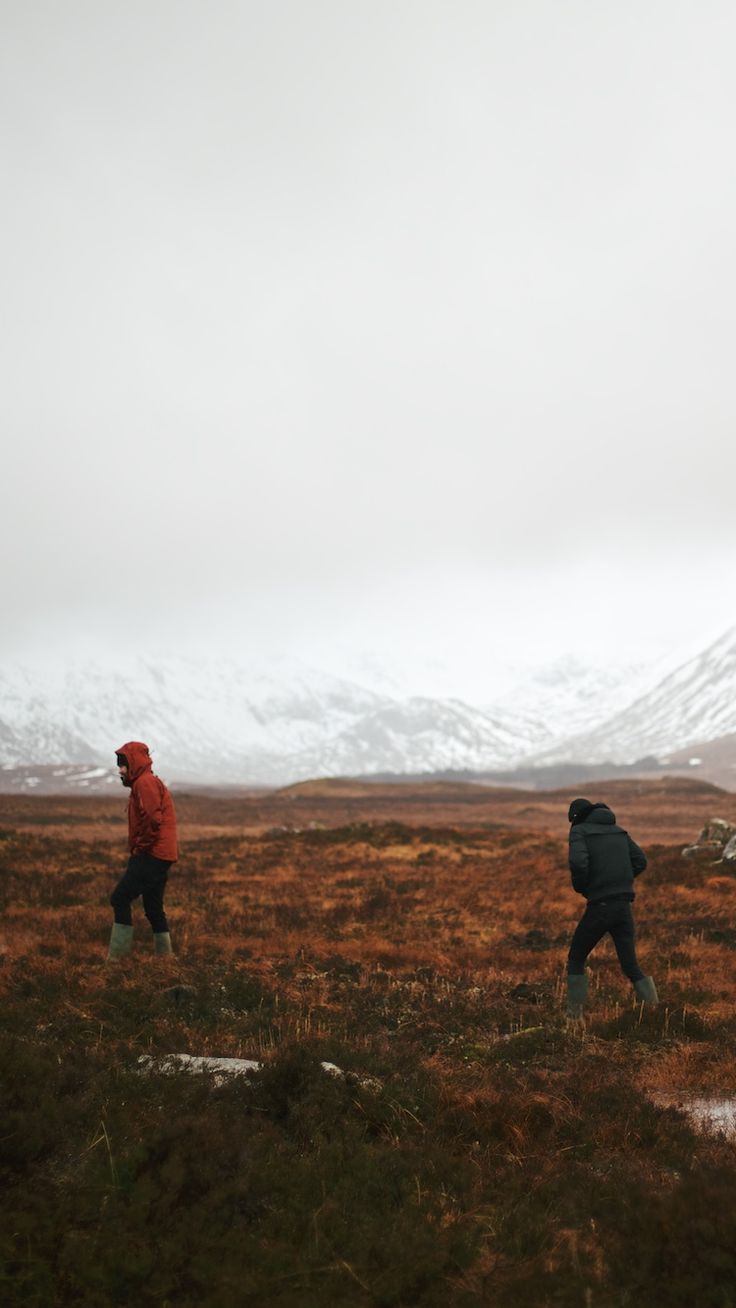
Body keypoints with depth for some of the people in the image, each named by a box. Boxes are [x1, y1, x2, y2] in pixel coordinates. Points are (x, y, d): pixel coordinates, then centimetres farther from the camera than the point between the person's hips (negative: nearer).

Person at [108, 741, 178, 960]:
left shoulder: (145, 783, -11)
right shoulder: (149, 782, 21)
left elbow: (153, 819, -23)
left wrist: (140, 847, -14)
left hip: (151, 856, -10)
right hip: (160, 856, 10)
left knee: (120, 899, -10)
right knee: (153, 907, 15)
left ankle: (117, 955, -10)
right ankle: (164, 954, 19)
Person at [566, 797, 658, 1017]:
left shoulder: (579, 831, -1)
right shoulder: (618, 831, 18)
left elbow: (578, 863, -20)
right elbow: (640, 861, 12)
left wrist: (580, 887, 0)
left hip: (600, 906, -5)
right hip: (624, 906, 5)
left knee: (576, 960, 13)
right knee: (630, 966, 10)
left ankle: (574, 1015, 10)